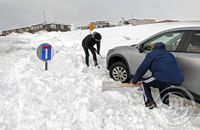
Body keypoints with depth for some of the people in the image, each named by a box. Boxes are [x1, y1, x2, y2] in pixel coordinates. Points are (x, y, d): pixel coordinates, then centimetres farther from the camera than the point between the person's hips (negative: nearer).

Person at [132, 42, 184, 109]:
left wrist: (134, 80, 21)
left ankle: (149, 103, 2)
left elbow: (142, 68, 10)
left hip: (163, 78, -7)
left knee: (144, 83, 15)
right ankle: (166, 103, 34)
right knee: (162, 85, 37)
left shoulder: (151, 54, 14)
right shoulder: (170, 55, 32)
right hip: (178, 81, 7)